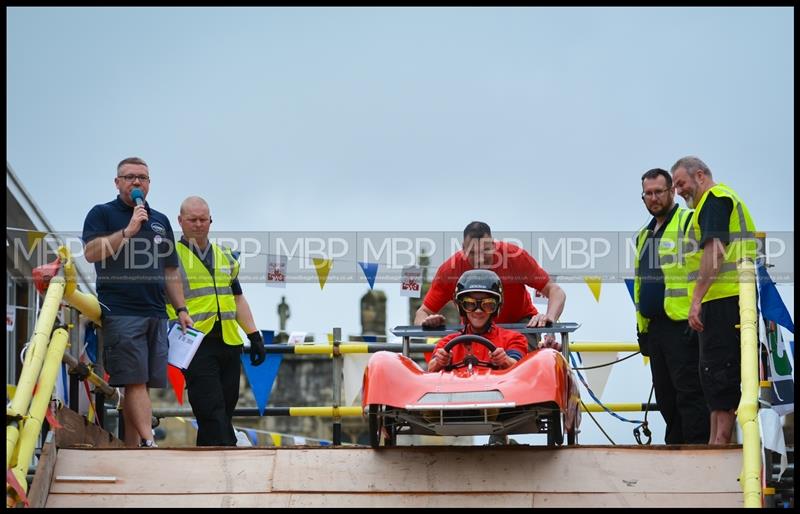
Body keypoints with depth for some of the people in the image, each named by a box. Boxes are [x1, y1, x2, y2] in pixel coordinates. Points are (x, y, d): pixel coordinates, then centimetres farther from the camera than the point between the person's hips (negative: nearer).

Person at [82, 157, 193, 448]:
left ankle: (131, 449, 3)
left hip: (156, 314, 5)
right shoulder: (102, 214, 6)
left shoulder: (160, 221, 22)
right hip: (121, 312, -5)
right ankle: (148, 443, -19)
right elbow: (90, 252, -10)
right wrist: (128, 230, -14)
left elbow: (170, 271, 24)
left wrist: (181, 309, 16)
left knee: (141, 385, 2)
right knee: (135, 381, -13)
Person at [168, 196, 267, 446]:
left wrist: (255, 336, 16)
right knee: (212, 412, -12)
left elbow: (238, 299, 23)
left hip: (229, 342, 6)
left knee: (224, 412, 7)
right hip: (195, 344, -6)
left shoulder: (225, 257, 19)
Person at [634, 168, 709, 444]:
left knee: (689, 392, -10)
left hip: (683, 325, -9)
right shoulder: (644, 234, 22)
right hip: (655, 325, 9)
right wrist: (641, 327, 24)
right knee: (666, 397, 12)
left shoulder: (689, 222, -5)